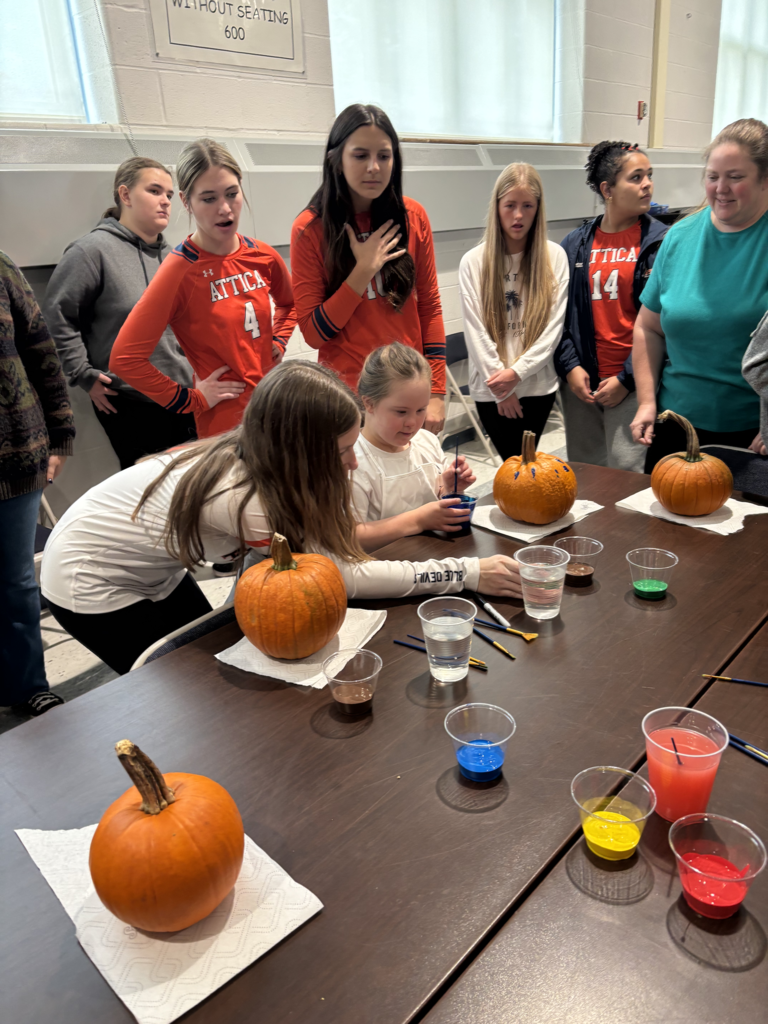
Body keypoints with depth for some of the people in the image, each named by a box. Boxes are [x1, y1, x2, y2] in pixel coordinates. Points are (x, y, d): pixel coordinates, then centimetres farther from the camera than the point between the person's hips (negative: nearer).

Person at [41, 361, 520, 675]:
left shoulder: (256, 459, -17)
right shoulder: (243, 499, -39)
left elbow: (336, 539, -15)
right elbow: (336, 574, -35)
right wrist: (469, 572, -33)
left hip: (155, 571, 7)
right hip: (90, 581, -7)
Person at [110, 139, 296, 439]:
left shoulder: (263, 256, 1)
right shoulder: (180, 270, -15)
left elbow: (290, 303, 25)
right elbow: (124, 358, -19)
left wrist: (278, 343, 8)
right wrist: (192, 400, -14)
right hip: (225, 421, -6)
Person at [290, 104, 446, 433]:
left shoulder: (413, 217, -1)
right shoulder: (310, 229, -7)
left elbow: (429, 308, 2)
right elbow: (313, 333, -9)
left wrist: (436, 393, -3)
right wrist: (363, 271, -17)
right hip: (348, 393, -2)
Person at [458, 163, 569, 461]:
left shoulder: (554, 257, 1)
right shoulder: (473, 261, -3)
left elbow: (553, 325, -3)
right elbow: (475, 331, -6)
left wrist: (516, 372, -12)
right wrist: (502, 386, -9)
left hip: (538, 384, 1)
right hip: (491, 389, -1)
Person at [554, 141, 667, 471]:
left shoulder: (660, 242, -1)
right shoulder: (574, 244, 8)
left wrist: (627, 379, -11)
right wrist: (570, 367, -4)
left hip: (632, 385, -3)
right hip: (580, 383, 3)